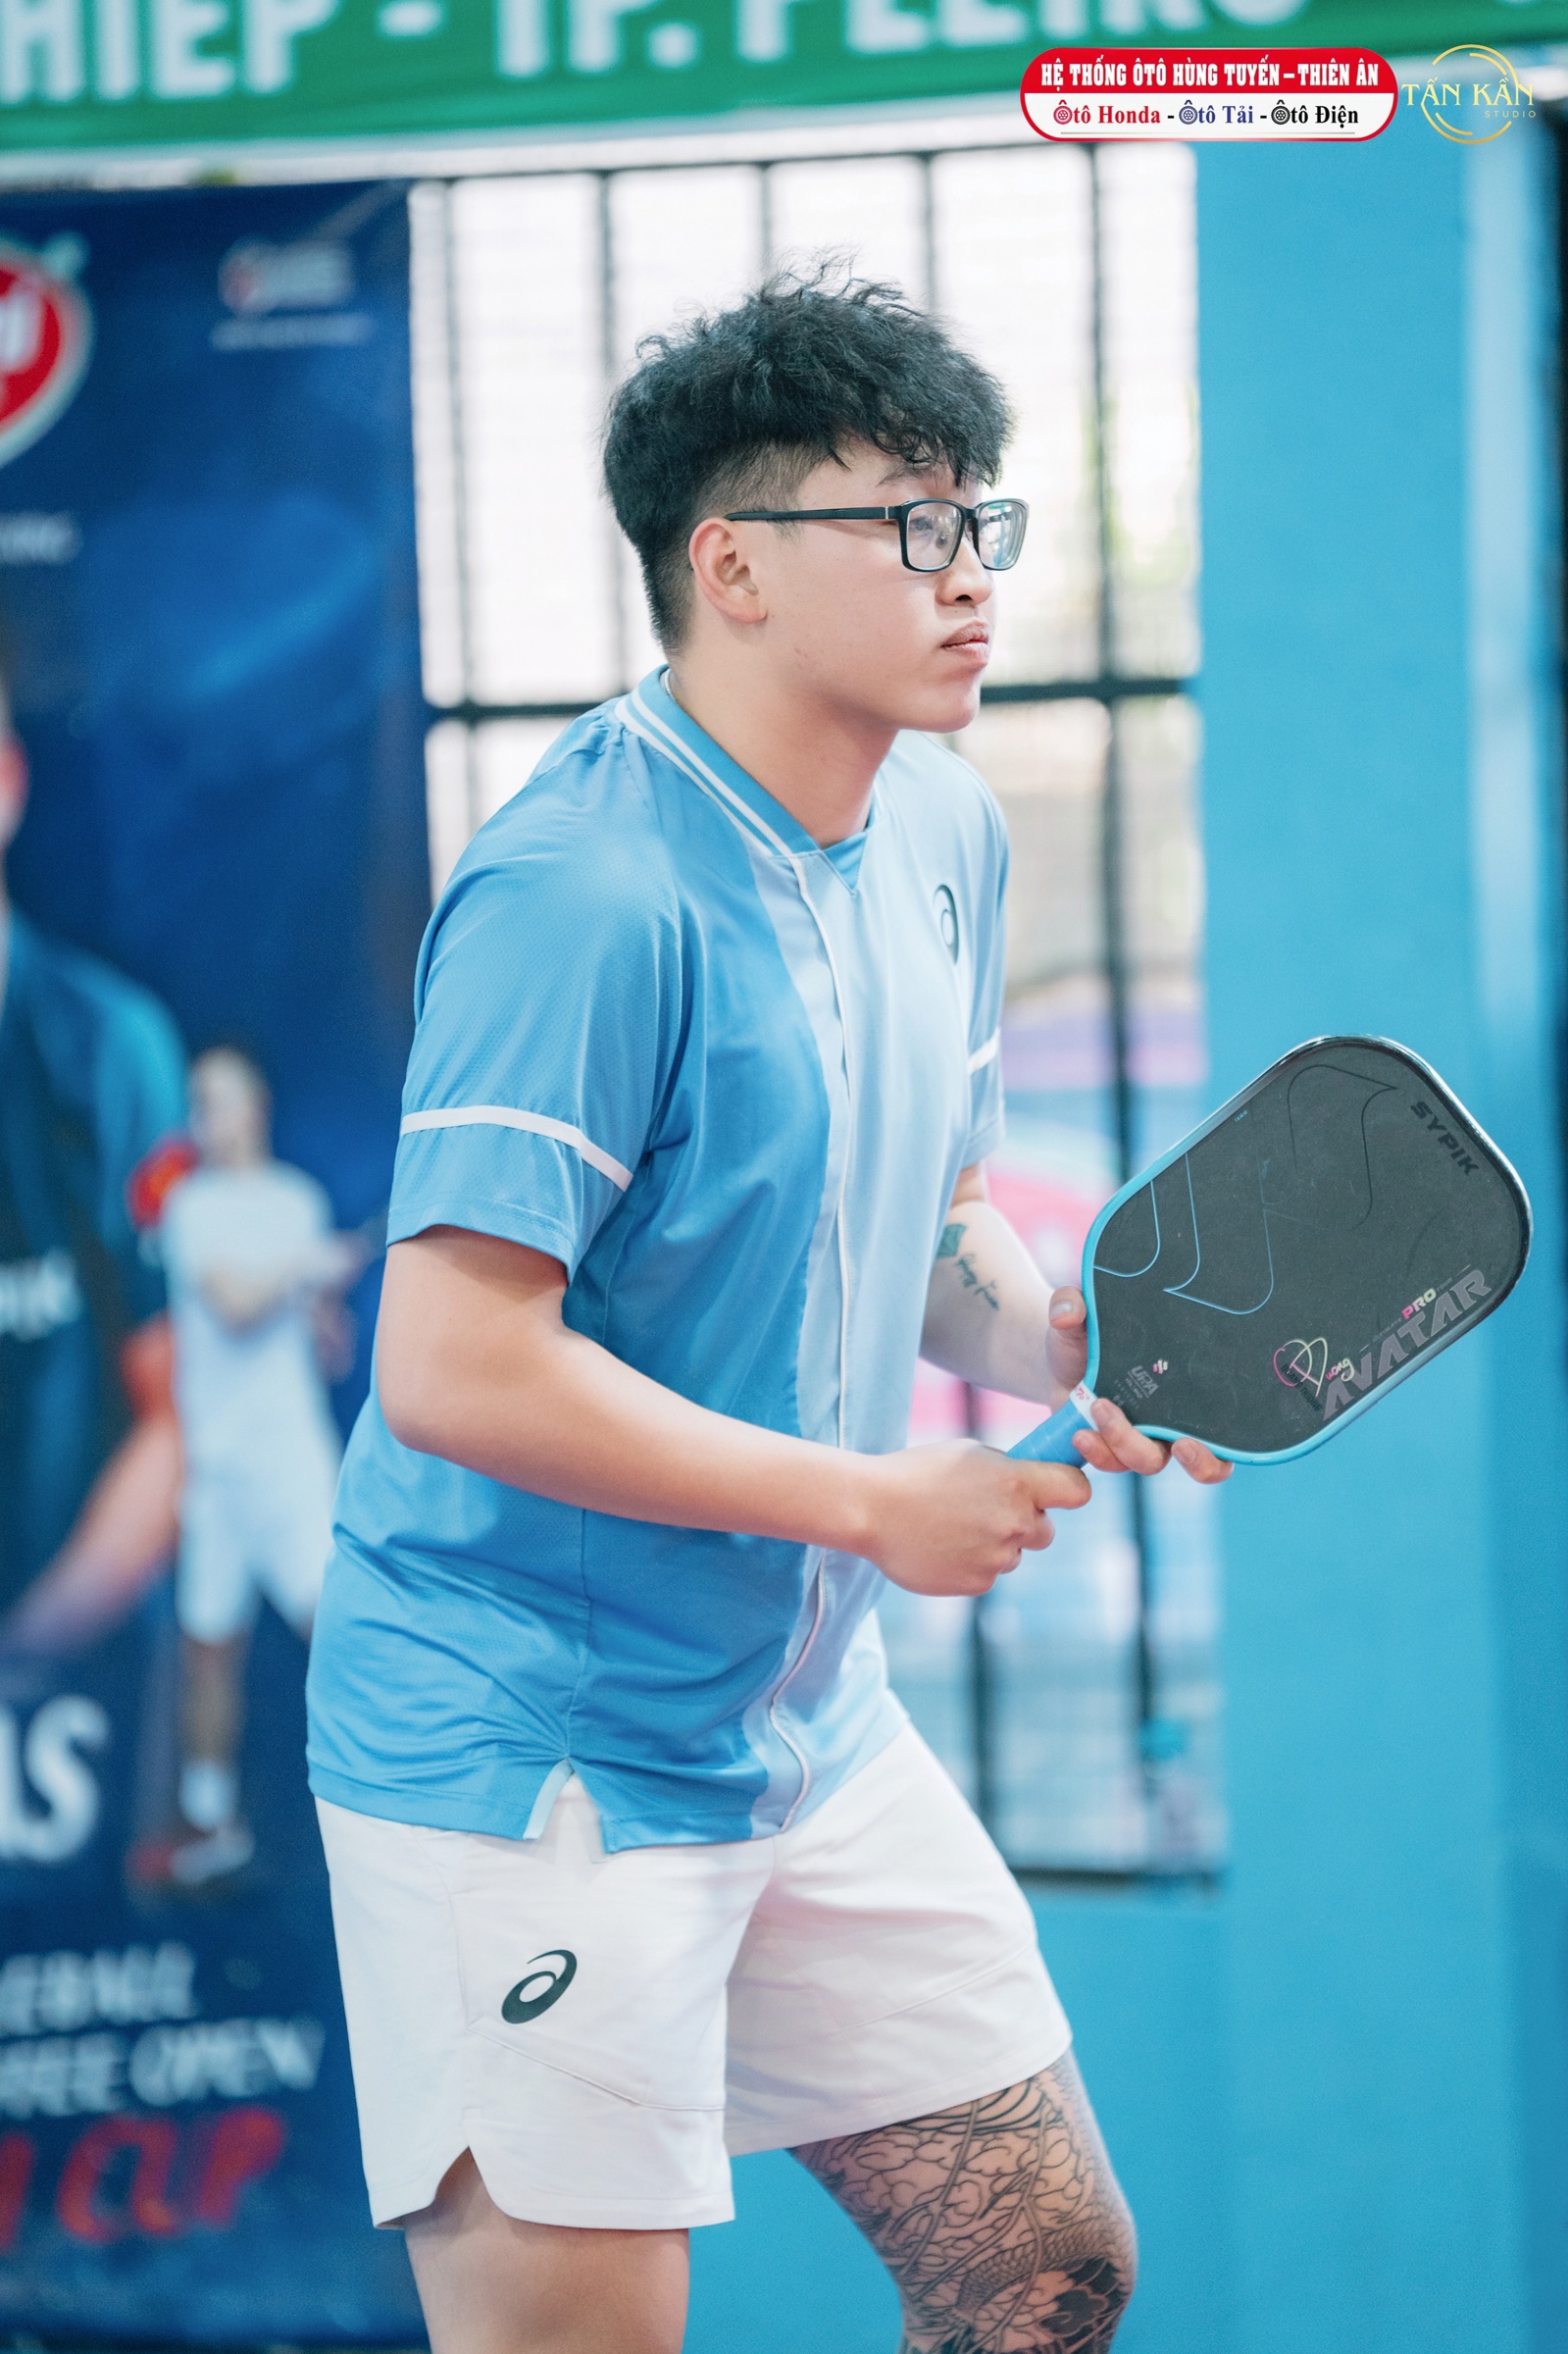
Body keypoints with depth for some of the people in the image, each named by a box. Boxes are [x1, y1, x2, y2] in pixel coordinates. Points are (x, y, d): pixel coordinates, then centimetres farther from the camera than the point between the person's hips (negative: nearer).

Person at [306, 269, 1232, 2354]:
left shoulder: (940, 835, 7)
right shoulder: (584, 895, -22)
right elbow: (451, 1373, -26)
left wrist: (1055, 1335, -3)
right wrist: (873, 1503, -19)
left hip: (814, 1734, 9)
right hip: (535, 1769, -9)